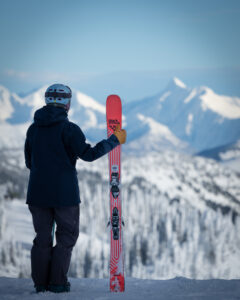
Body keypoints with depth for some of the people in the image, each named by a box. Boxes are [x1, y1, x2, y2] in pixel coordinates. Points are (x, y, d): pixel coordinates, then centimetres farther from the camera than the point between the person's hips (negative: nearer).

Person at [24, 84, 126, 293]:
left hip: (37, 193, 5)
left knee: (43, 237, 12)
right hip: (64, 193, -5)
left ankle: (41, 283, 9)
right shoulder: (68, 128, -12)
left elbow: (29, 162, 12)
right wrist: (115, 140, -6)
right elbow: (88, 154, -15)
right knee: (67, 236, 8)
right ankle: (57, 282, 2)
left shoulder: (33, 129, 6)